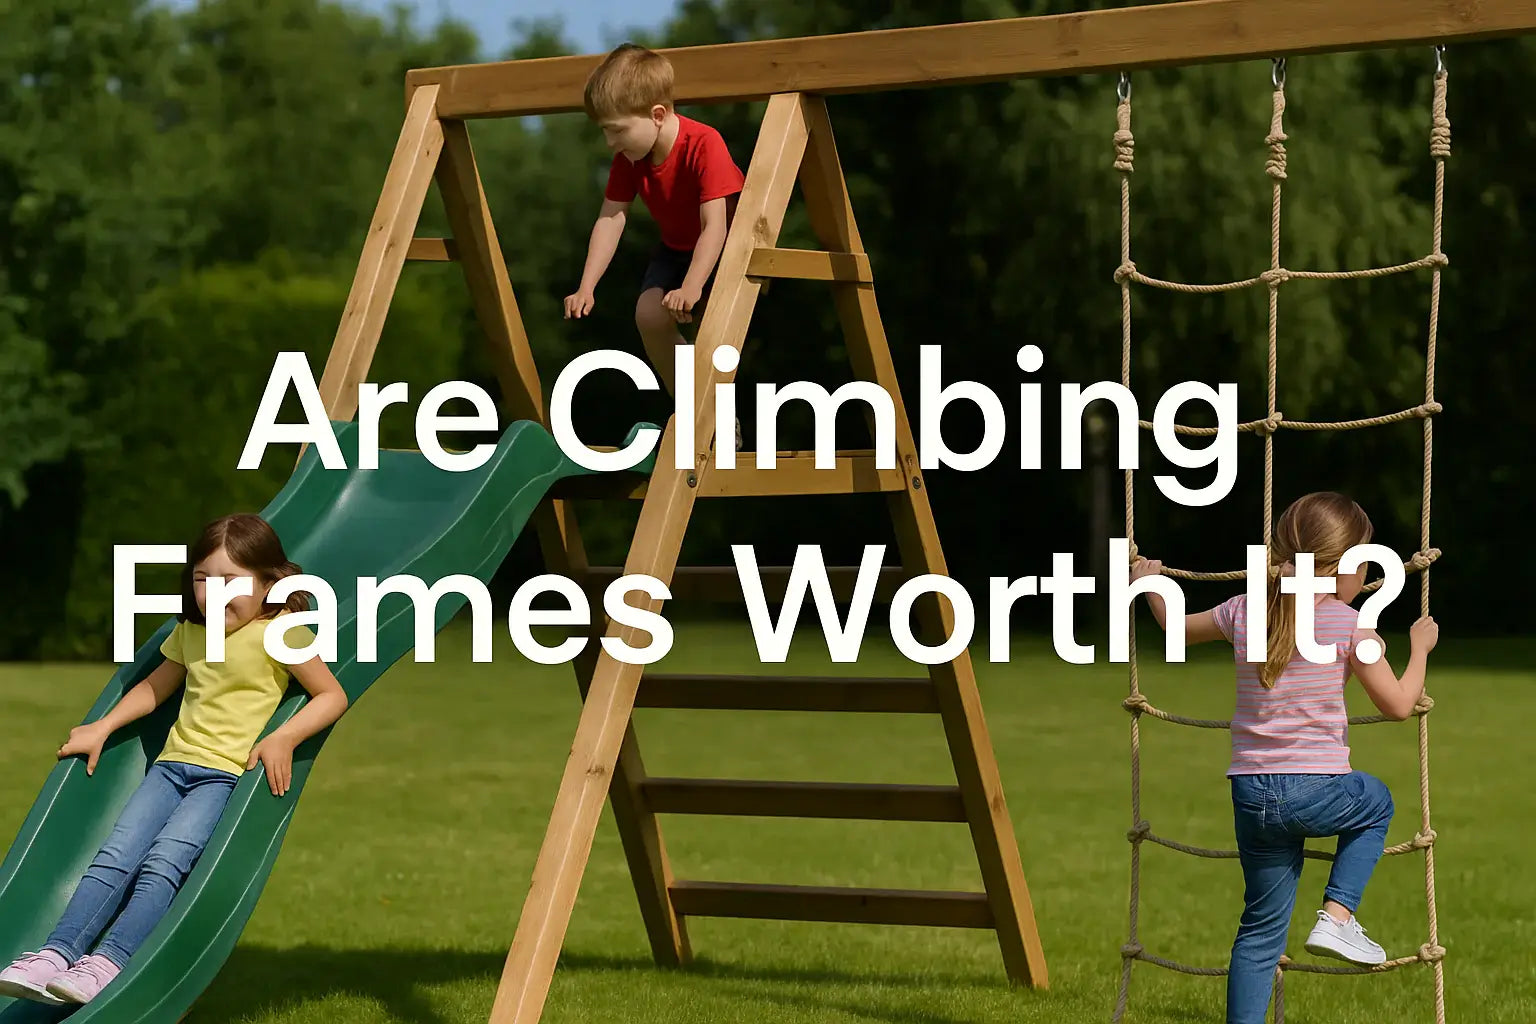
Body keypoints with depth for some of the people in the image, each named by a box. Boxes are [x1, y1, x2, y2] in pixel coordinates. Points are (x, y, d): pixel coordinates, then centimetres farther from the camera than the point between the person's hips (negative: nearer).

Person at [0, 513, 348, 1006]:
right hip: (173, 763, 6)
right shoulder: (189, 633, 11)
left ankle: (109, 963, -33)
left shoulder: (278, 635, -8)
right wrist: (102, 727, 17)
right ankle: (56, 954, -22)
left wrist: (284, 738, -22)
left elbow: (332, 695, -8)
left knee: (164, 861, -26)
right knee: (115, 855, -13)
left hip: (228, 774, -6)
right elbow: (154, 687, 28)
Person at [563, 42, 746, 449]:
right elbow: (610, 220, -15)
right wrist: (586, 288, -25)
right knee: (649, 314, -17)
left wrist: (691, 288, -50)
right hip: (676, 245, 6)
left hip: (729, 244, -6)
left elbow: (715, 225, -39)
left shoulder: (704, 145, -34)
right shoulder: (628, 157, -14)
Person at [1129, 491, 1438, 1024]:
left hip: (1251, 794, 4)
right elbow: (1398, 705, -2)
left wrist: (1150, 585, 45)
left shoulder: (1243, 612, 8)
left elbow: (1179, 628, 26)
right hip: (1317, 790, -4)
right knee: (1375, 802, 31)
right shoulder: (1349, 625, -6)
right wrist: (1420, 648, 14)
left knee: (1262, 928, 13)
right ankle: (1337, 915, 14)